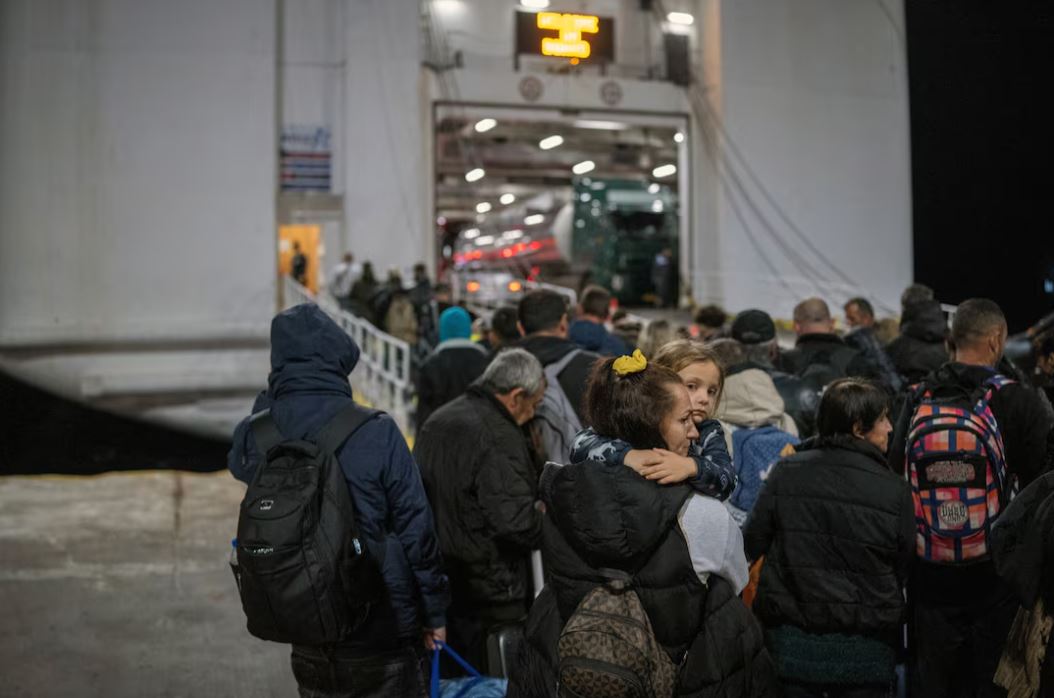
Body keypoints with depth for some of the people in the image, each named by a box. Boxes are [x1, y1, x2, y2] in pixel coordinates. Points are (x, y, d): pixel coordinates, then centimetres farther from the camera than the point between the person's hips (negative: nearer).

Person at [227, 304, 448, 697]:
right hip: (382, 637, -4)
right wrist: (435, 612, -1)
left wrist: (272, 394, 6)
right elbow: (416, 529, -14)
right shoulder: (377, 433, -19)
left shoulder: (254, 436, -8)